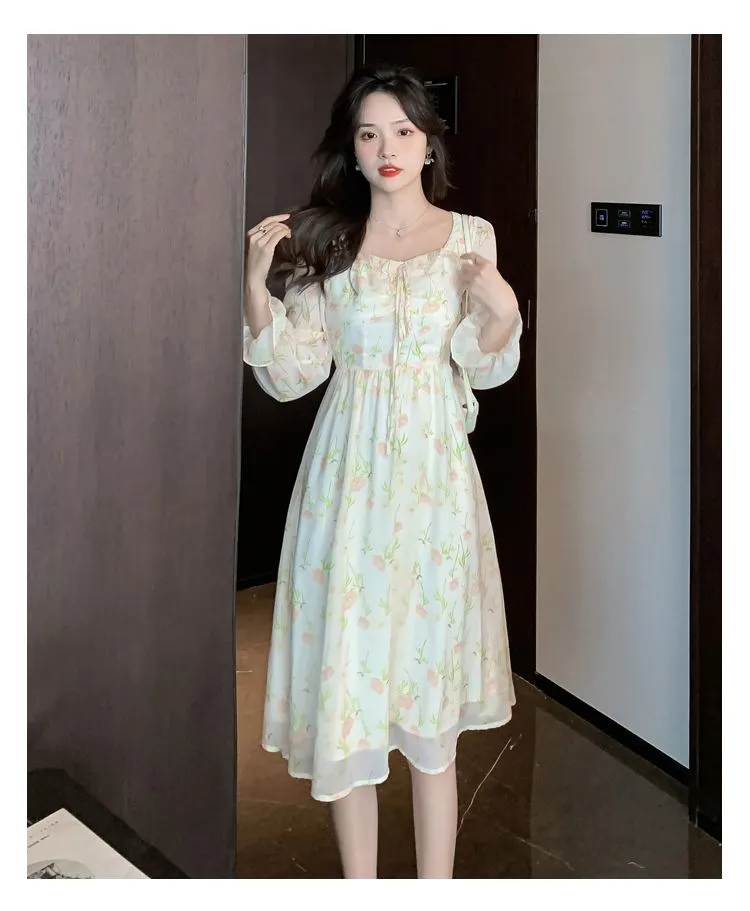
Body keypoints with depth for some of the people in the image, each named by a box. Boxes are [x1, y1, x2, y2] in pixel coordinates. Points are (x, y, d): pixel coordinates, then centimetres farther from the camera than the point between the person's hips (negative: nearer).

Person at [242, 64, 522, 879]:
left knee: (431, 704, 6)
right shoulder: (325, 242, 4)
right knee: (347, 667, 4)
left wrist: (504, 310, -13)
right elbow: (293, 374, 1)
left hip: (433, 477, 0)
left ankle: (436, 886, 19)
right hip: (348, 475, 1)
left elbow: (481, 368, 5)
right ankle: (359, 884, 19)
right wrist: (256, 284, -10)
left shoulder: (469, 237, 4)